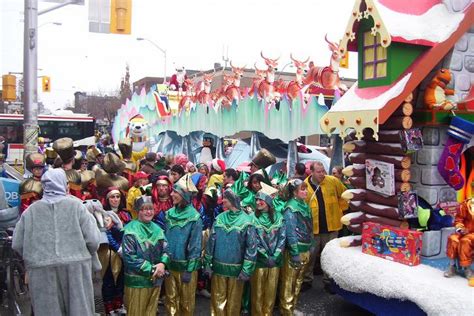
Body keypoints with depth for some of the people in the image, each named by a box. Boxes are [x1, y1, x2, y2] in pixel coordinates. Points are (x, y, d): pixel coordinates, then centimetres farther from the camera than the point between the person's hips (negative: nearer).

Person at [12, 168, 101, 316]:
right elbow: (93, 239, -6)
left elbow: (17, 244, 4)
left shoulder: (31, 210, 3)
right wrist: (85, 255, 13)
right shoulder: (76, 205, -2)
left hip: (41, 271, 2)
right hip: (75, 267, -1)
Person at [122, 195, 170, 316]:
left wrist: (162, 263, -13)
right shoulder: (131, 230, -11)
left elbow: (166, 249, 8)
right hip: (137, 280, -6)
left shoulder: (157, 229, 9)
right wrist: (151, 269, -15)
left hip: (156, 279, 6)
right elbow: (129, 257, -16)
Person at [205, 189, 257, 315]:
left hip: (236, 269, -3)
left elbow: (251, 247, -11)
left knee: (234, 302, 12)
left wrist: (246, 270, -12)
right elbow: (211, 241, 4)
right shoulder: (219, 218, 0)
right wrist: (207, 263, 3)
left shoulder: (246, 220, -10)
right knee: (217, 301, 11)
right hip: (218, 267, 3)